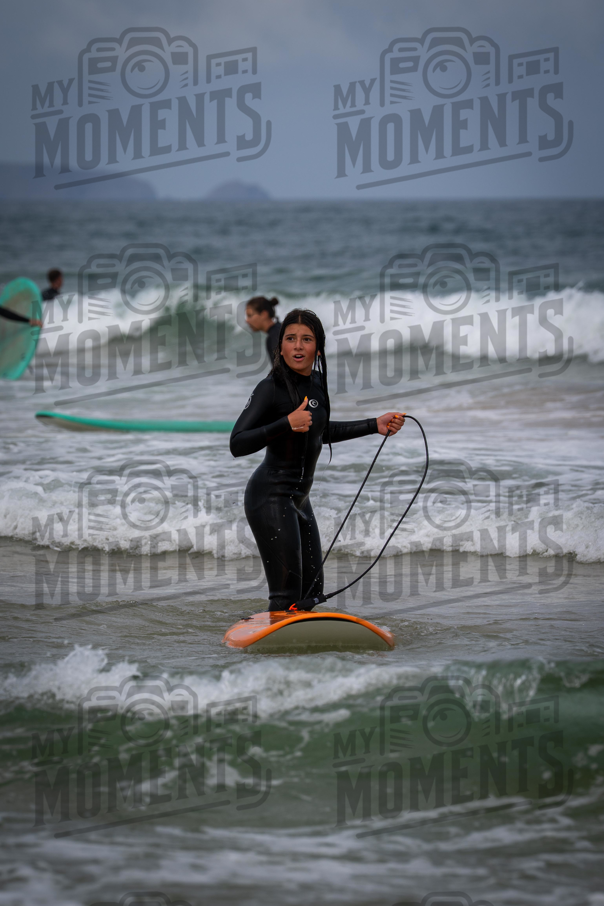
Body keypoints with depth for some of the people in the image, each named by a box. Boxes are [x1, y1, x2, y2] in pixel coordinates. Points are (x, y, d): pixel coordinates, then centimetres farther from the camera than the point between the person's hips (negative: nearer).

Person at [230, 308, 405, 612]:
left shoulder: (316, 382, 6)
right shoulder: (271, 388, -18)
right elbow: (238, 444, -23)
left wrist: (375, 425, 21)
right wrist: (287, 424, -31)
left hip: (298, 499, 9)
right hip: (271, 497, -9)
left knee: (312, 587, 14)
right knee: (287, 593, -11)